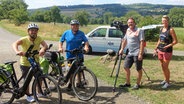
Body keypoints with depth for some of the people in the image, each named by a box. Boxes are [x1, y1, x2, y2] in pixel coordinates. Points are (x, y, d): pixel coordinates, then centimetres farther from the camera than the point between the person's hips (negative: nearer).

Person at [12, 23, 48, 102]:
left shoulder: (38, 38, -9)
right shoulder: (24, 39, -19)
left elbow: (45, 45, -24)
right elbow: (15, 44, -37)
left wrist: (43, 49, -49)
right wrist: (17, 51, -59)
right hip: (25, 64, -3)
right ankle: (28, 95, 29)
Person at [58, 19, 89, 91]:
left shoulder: (81, 33, 0)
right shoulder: (66, 33, 0)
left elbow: (86, 41, -4)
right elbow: (61, 41, 6)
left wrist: (86, 47, -24)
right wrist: (60, 47, -12)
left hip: (79, 55, 1)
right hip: (70, 55, -1)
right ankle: (70, 84, 23)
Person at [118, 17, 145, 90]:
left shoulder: (139, 31, -11)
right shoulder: (127, 30, 13)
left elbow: (142, 42, -16)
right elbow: (125, 40, 23)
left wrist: (140, 53, -22)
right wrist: (122, 49, 16)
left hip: (137, 53, -8)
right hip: (130, 53, 8)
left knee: (139, 69, 3)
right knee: (126, 67, 11)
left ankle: (138, 84, 16)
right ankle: (127, 83, 24)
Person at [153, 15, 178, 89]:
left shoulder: (171, 30, -12)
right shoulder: (161, 29, 8)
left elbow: (175, 41, -13)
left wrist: (167, 46, -23)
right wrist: (156, 48, 12)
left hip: (167, 51, -6)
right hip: (160, 50, 6)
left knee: (165, 67, -2)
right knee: (162, 66, 14)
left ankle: (168, 82, 12)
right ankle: (165, 79, 30)